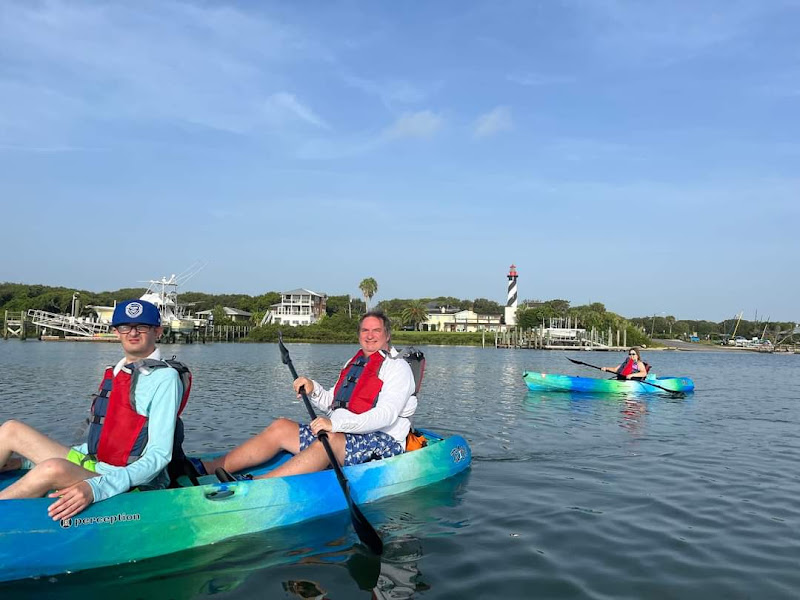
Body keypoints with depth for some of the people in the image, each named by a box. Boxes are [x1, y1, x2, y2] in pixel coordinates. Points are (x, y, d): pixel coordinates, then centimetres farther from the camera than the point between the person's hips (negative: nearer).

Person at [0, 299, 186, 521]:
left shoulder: (165, 378, -12)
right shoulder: (115, 374, 12)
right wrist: (27, 462, 21)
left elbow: (159, 455, -19)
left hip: (131, 488, -8)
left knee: (53, 468, -34)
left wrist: (97, 488, -32)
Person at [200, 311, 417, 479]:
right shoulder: (354, 363, 23)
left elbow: (386, 415, -19)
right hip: (341, 433, 8)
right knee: (281, 427, -5)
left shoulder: (397, 367, -3)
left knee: (329, 440, -37)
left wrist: (336, 424, -30)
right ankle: (207, 469, -10)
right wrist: (312, 389, 0)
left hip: (382, 442, -8)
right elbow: (332, 402, 22)